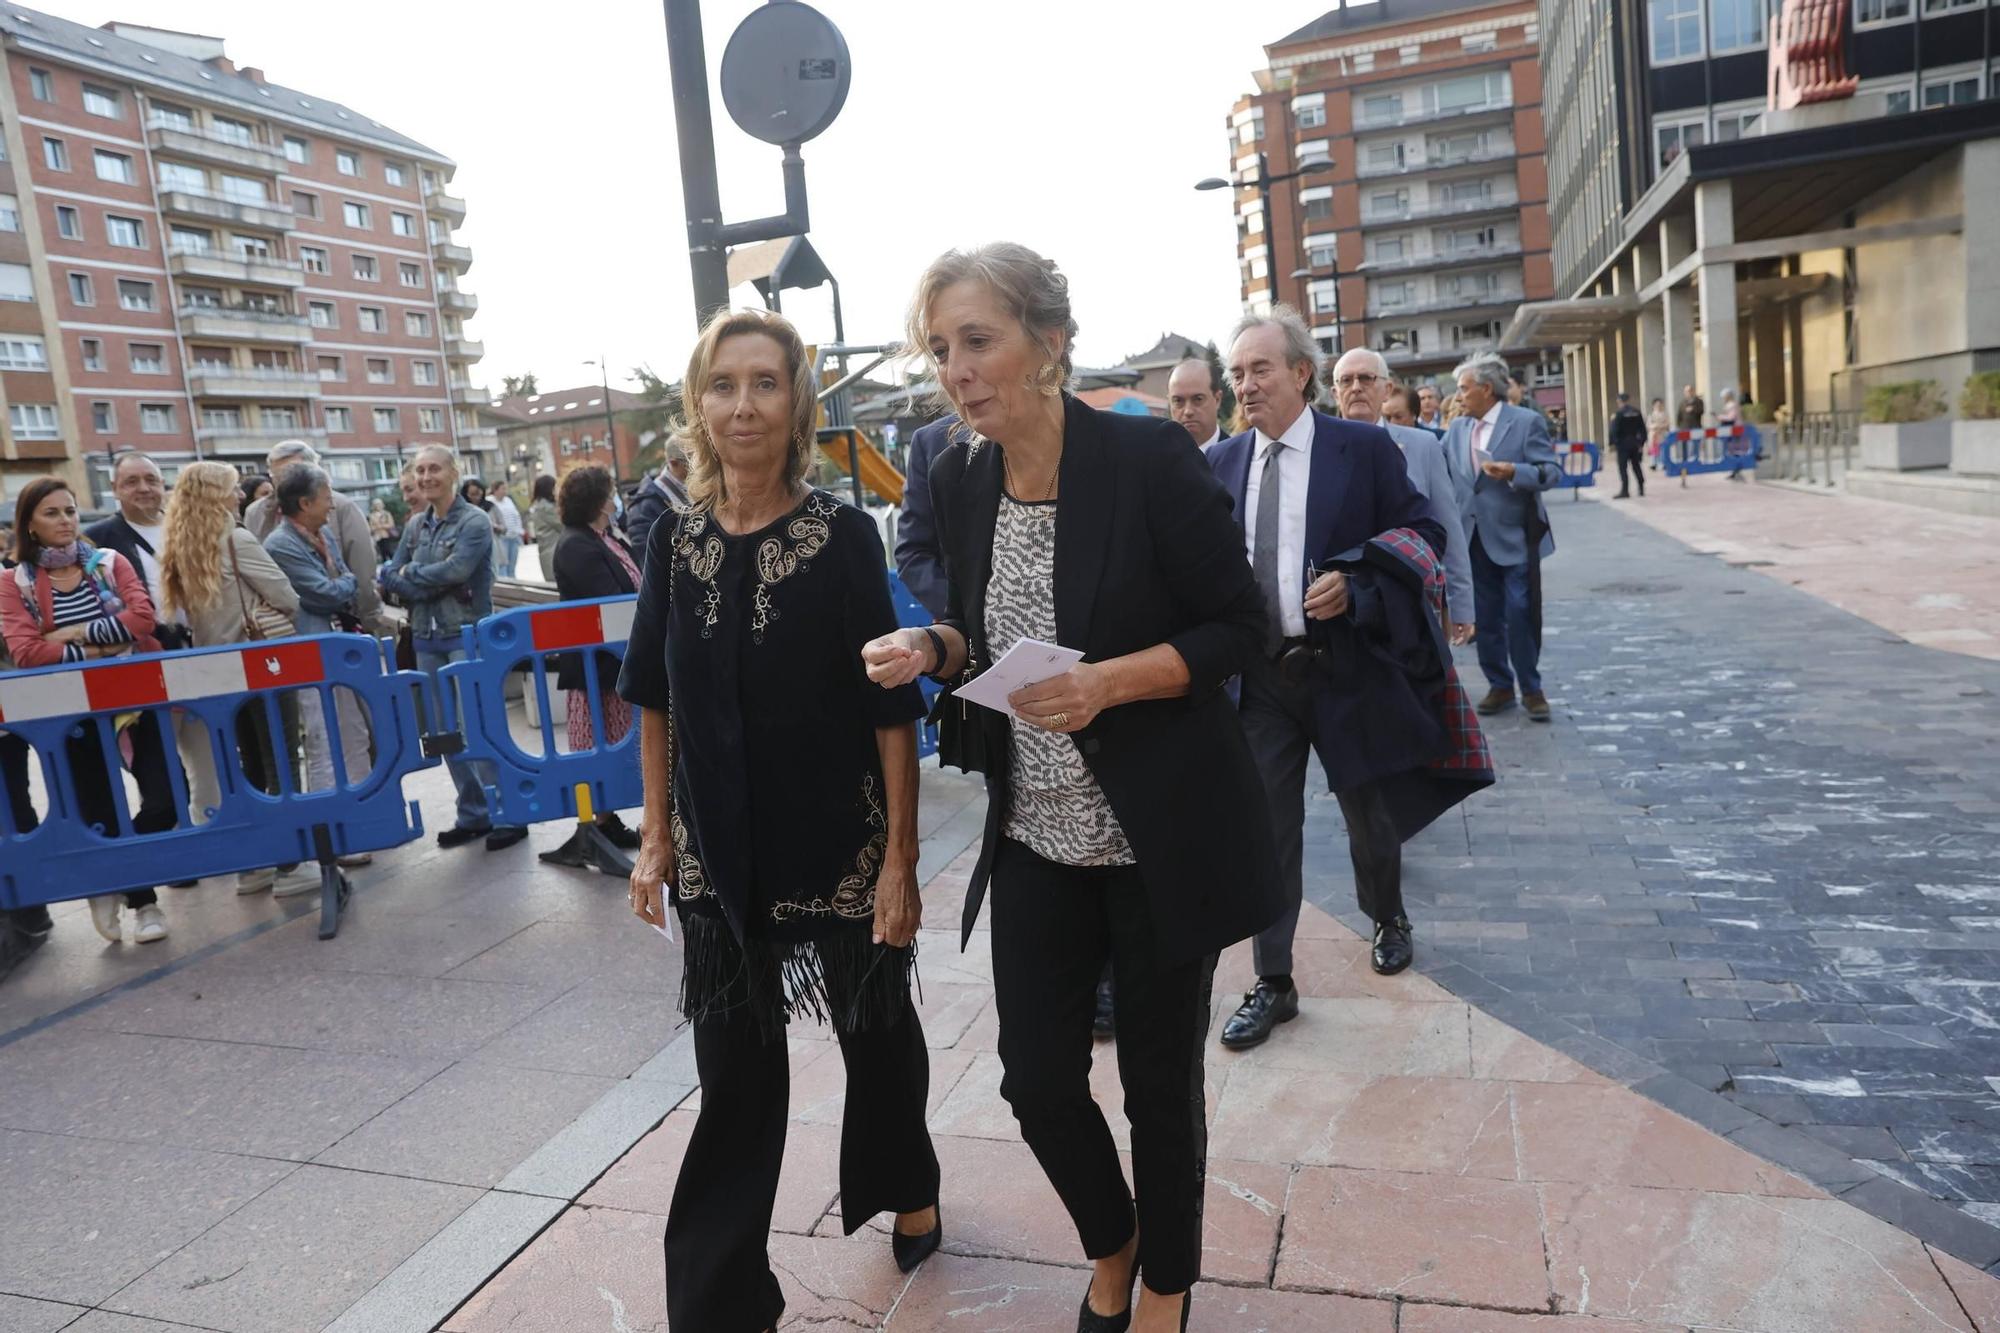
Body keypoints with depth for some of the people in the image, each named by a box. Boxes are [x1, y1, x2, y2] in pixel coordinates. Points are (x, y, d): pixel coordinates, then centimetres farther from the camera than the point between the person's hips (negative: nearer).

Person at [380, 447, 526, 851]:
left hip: (468, 635, -6)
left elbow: (457, 568, -19)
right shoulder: (415, 525, 12)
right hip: (426, 638, 7)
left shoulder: (474, 521, -7)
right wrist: (429, 587, -11)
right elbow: (390, 575, 7)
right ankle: (473, 814, 20)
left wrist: (410, 575, -6)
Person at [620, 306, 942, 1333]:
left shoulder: (843, 535, -11)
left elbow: (891, 706, -11)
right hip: (720, 848, 2)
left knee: (876, 1025, 17)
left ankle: (905, 1189, 46)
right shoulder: (674, 539, -1)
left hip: (841, 837, -2)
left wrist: (900, 856, -13)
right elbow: (655, 700, 7)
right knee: (736, 1066, 8)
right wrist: (656, 838, 6)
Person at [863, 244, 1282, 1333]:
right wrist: (932, 648, -9)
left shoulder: (1147, 458, -15)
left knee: (1159, 1082, 11)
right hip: (1034, 835, 5)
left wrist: (1109, 682, -26)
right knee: (1038, 1080, 10)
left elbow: (1238, 627, -11)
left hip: (1159, 834, -4)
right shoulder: (959, 479, 1)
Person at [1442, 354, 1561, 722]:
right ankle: (1499, 686, 22)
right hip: (1474, 538, 5)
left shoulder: (1527, 422, -6)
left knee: (1521, 616, -2)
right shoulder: (1456, 429, 9)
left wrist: (1514, 472, -26)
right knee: (1484, 619, 10)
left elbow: (1552, 471, -11)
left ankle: (1531, 689, 12)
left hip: (1514, 538, -5)